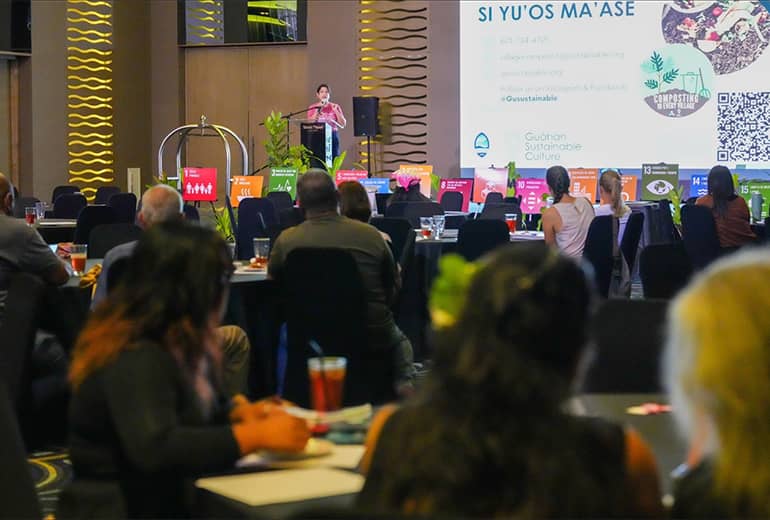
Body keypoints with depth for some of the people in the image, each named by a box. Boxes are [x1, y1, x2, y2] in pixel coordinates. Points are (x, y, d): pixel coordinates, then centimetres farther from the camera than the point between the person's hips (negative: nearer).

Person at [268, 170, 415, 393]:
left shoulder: (286, 240, -12)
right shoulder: (370, 235, -9)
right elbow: (394, 289, 5)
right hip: (374, 338, 0)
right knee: (400, 340, 35)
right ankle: (404, 381, 19)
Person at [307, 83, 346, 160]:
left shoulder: (335, 107, 8)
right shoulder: (312, 107, 7)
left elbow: (343, 125, 3)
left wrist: (336, 111, -7)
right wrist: (318, 110, -10)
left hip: (333, 137, 1)